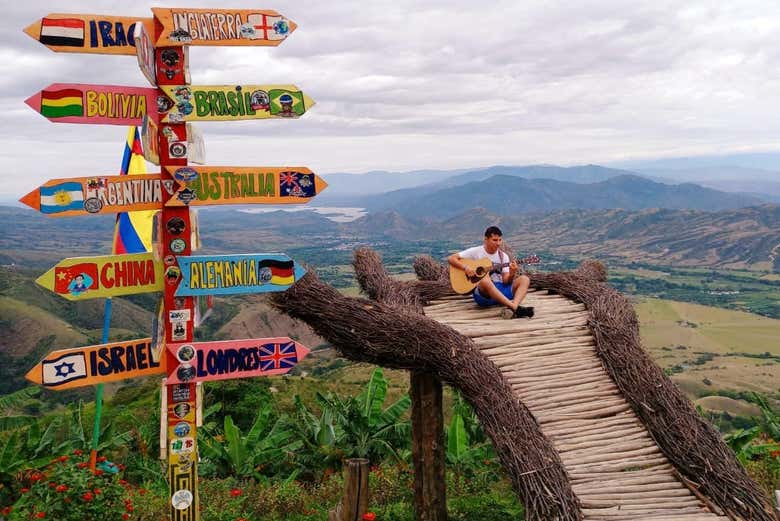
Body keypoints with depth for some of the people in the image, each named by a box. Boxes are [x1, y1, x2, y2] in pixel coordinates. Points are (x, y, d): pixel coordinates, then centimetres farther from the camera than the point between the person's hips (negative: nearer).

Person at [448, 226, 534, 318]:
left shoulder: (503, 256, 10)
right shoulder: (476, 252, 2)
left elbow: (506, 281, 2)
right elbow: (451, 258, -2)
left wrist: (511, 274, -20)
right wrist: (466, 268, -17)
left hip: (501, 291, 4)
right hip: (483, 293, -4)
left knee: (524, 279, -16)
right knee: (485, 280, -38)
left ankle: (514, 306, -44)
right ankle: (515, 308, -47)